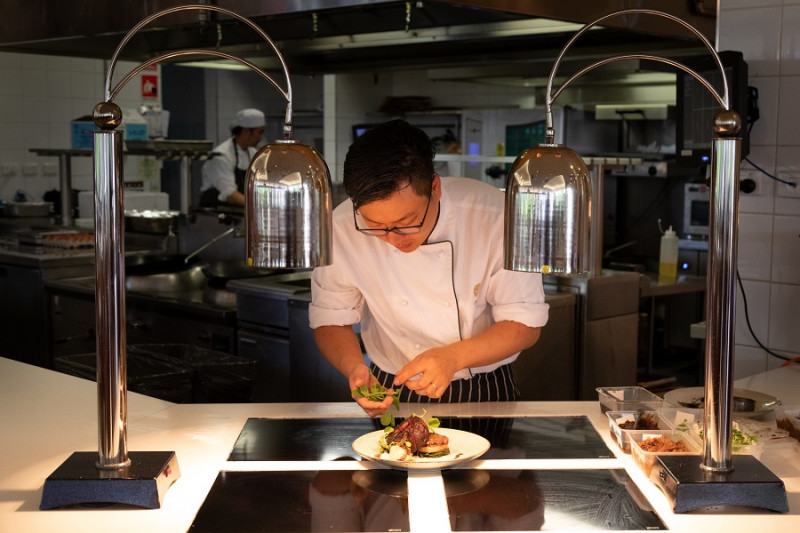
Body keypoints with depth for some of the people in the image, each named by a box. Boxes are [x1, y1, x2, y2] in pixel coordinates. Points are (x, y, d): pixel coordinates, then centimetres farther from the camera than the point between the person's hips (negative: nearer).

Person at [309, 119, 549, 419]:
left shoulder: (493, 214, -20)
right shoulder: (343, 228, -16)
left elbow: (525, 323, -13)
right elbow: (330, 321, -2)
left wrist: (454, 357, -29)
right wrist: (353, 368, -23)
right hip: (391, 394, 1)